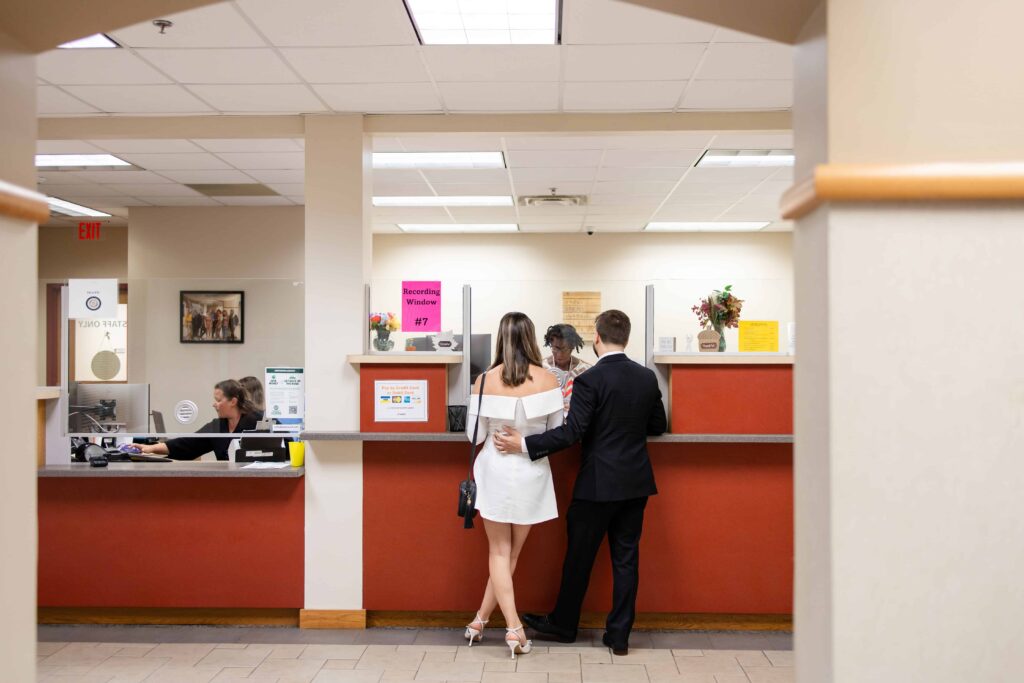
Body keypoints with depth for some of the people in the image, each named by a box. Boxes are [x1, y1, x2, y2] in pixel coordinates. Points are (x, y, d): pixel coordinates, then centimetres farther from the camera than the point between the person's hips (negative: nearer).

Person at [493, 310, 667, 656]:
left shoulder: (590, 380, -16)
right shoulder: (647, 377, 2)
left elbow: (571, 432, -21)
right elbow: (658, 425, 12)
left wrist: (524, 445, -18)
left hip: (599, 484, -5)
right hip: (636, 482, 5)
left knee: (579, 556, 10)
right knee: (626, 557, 10)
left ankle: (563, 625, 26)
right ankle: (619, 634, 16)